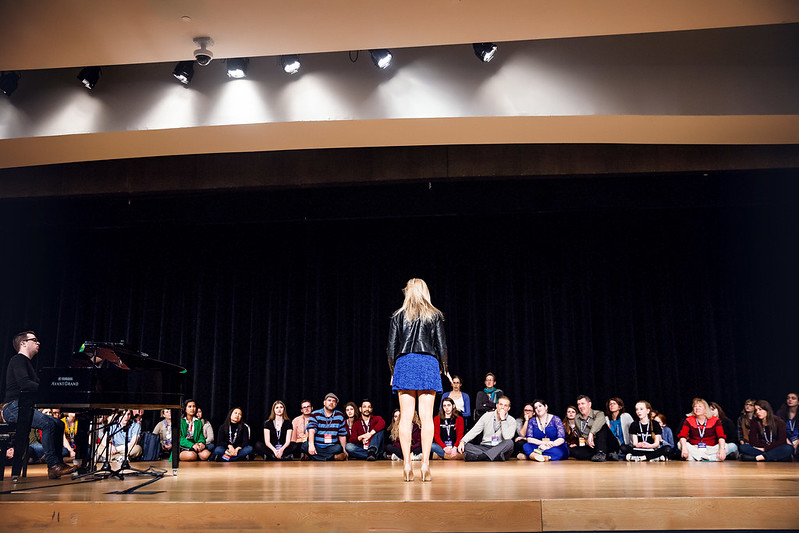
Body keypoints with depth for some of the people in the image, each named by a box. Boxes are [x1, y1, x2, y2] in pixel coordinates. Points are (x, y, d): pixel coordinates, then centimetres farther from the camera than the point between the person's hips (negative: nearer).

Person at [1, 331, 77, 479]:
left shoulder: (27, 362, 25)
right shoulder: (18, 360, -5)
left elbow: (34, 386, 18)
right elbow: (24, 384, -22)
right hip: (12, 407, -10)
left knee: (59, 423, -2)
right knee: (48, 423, -28)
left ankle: (57, 463, -7)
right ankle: (52, 465, -27)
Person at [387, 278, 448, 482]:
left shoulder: (398, 316, 8)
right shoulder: (435, 316, 6)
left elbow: (391, 347, 6)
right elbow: (442, 346, 4)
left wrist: (393, 371, 16)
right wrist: (442, 369, 16)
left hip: (404, 363, 1)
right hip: (428, 364, 0)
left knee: (406, 417, 1)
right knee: (426, 417, -1)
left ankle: (407, 464, -2)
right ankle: (425, 463, -4)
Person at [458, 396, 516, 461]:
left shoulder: (512, 421, 1)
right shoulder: (487, 416, 8)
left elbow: (507, 438, -16)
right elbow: (474, 431, 2)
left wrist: (503, 419, -14)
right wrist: (463, 441, -14)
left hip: (501, 449, -2)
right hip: (485, 447, 2)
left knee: (509, 442, -35)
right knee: (464, 446, -24)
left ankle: (482, 456, -39)